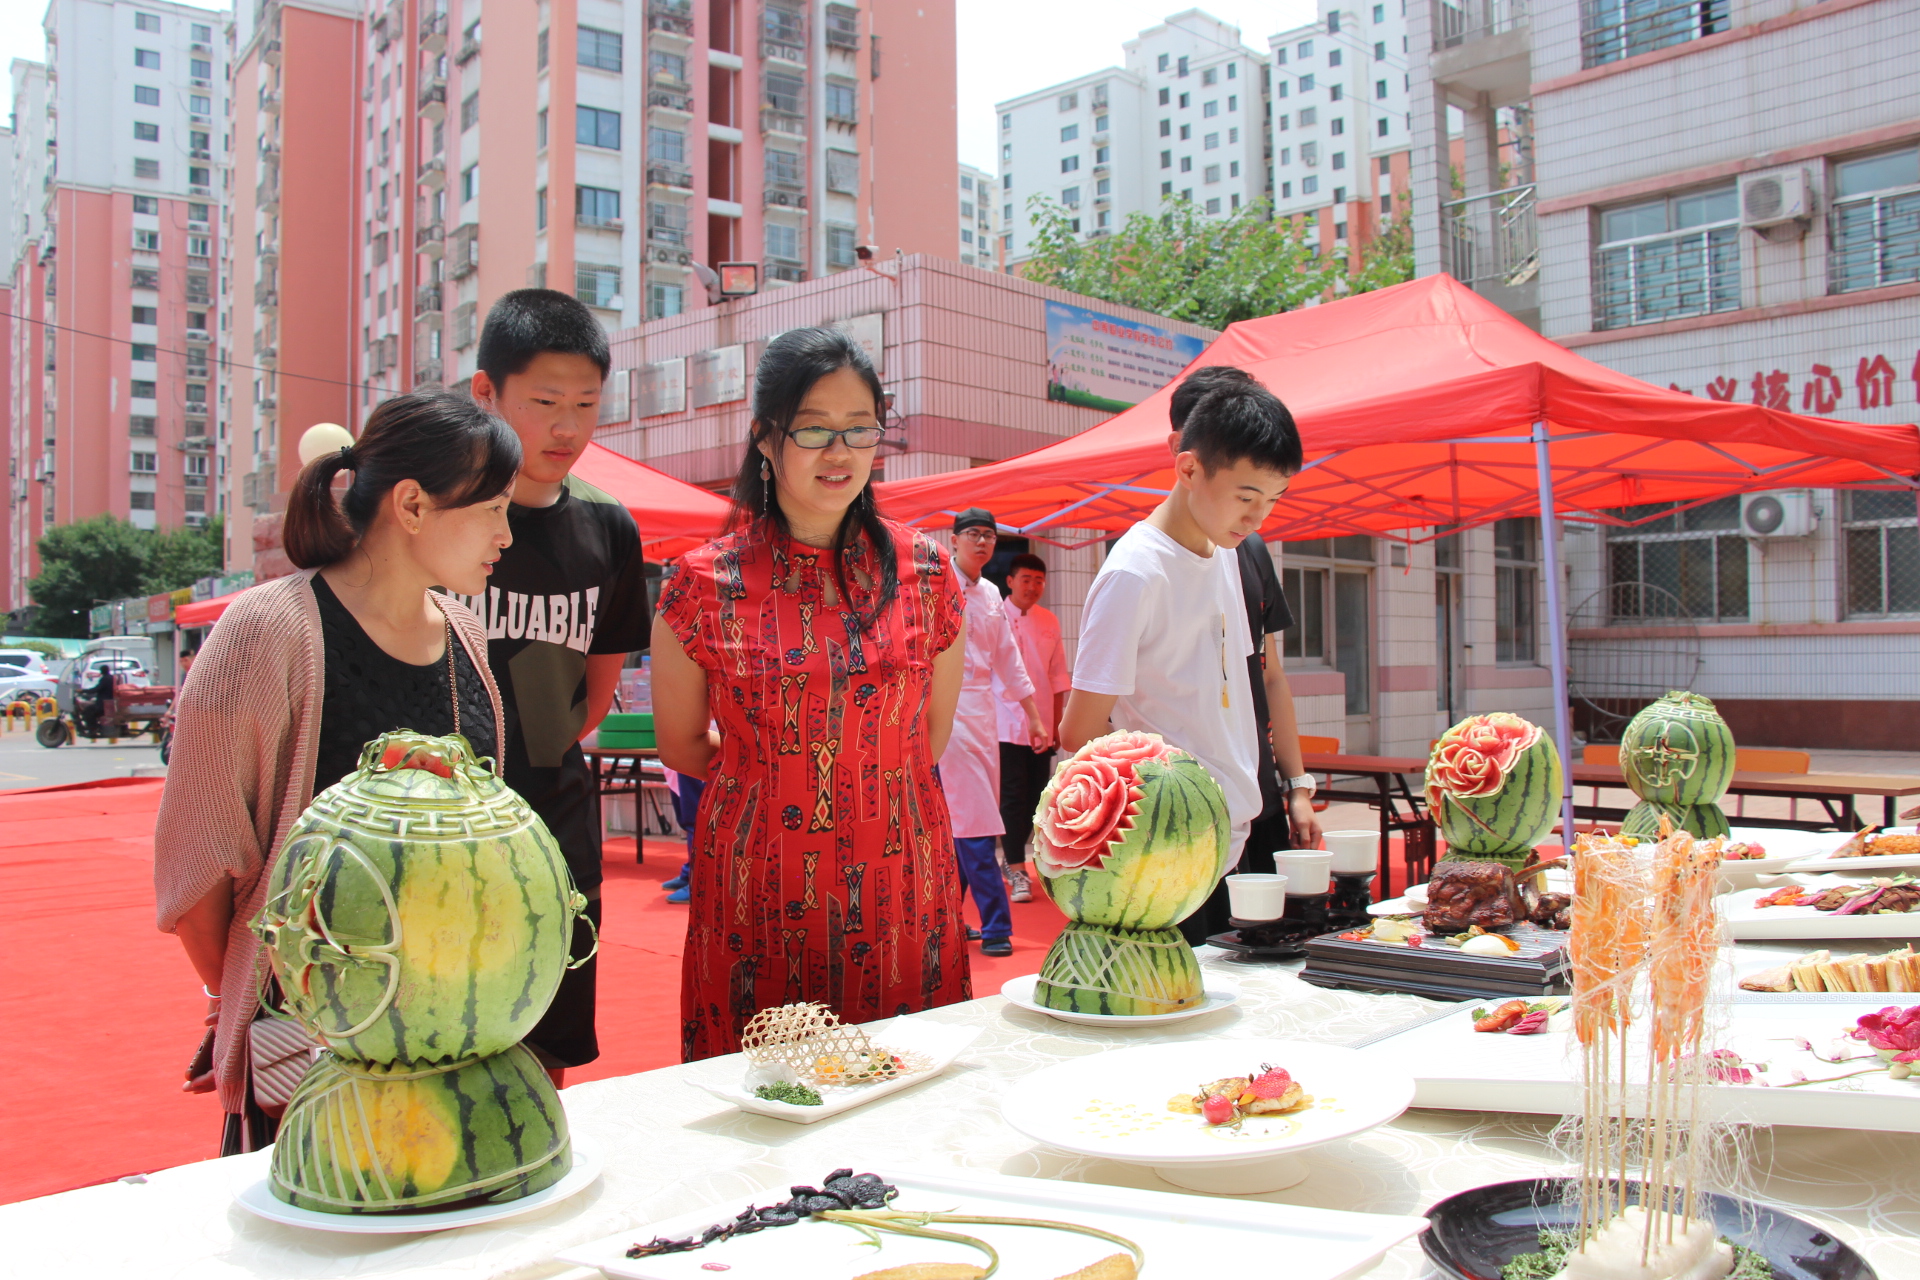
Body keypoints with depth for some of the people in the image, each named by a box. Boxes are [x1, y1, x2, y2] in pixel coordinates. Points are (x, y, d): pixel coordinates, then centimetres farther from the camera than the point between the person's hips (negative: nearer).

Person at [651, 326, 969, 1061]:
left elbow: (930, 737, 10)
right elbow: (680, 745, 6)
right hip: (758, 893, -1)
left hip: (902, 891, 2)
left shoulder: (925, 571, 3)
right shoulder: (704, 584, -3)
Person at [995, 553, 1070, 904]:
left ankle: (1013, 857, 25)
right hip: (1007, 725, -5)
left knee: (1035, 798, 8)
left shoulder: (1049, 621, 10)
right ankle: (1016, 871, 0)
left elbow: (1057, 674, 15)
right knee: (1013, 798, -6)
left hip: (1042, 726, 5)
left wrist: (1057, 722, 13)